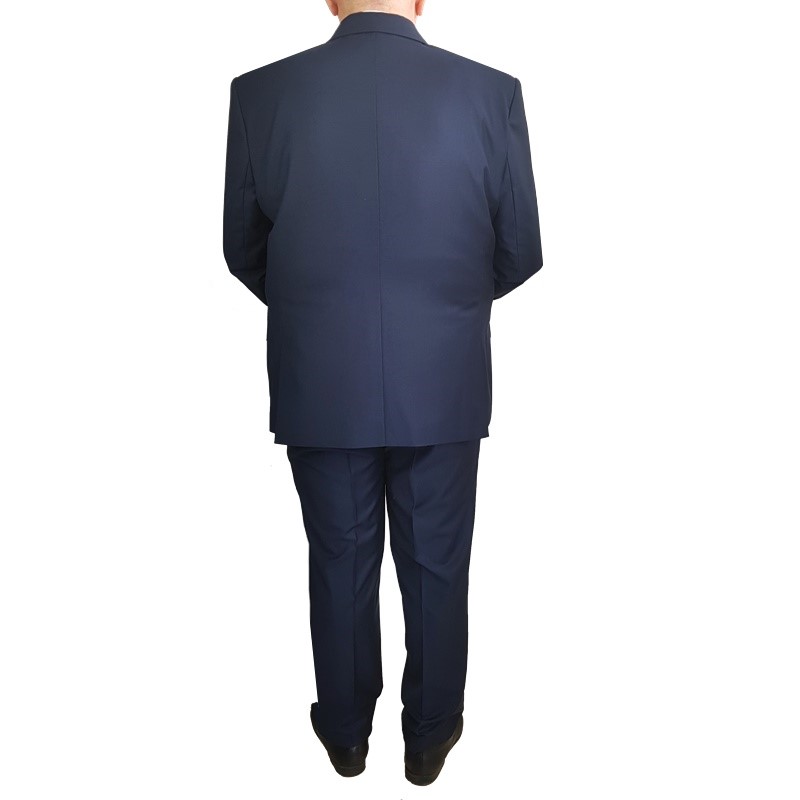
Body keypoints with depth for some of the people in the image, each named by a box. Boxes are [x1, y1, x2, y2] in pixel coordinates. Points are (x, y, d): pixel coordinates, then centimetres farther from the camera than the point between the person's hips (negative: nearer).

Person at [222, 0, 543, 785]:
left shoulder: (260, 93, -5)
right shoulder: (492, 92, -7)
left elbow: (244, 251, 3)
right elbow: (520, 252, 0)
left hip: (318, 384, 1)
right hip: (442, 384, 0)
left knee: (340, 563, 18)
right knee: (437, 566, 17)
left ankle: (346, 732, 40)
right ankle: (430, 734, 38)